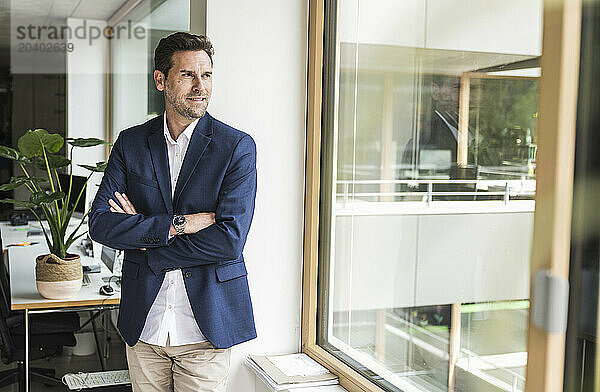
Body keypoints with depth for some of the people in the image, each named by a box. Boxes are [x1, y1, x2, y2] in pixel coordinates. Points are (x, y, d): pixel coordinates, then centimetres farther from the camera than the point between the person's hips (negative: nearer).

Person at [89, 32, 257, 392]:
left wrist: (142, 236, -10)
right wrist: (175, 225, -16)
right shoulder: (131, 142, 4)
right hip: (143, 323, 3)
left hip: (206, 324, -3)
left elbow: (230, 238, -16)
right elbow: (100, 223, -4)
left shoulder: (238, 146, -7)